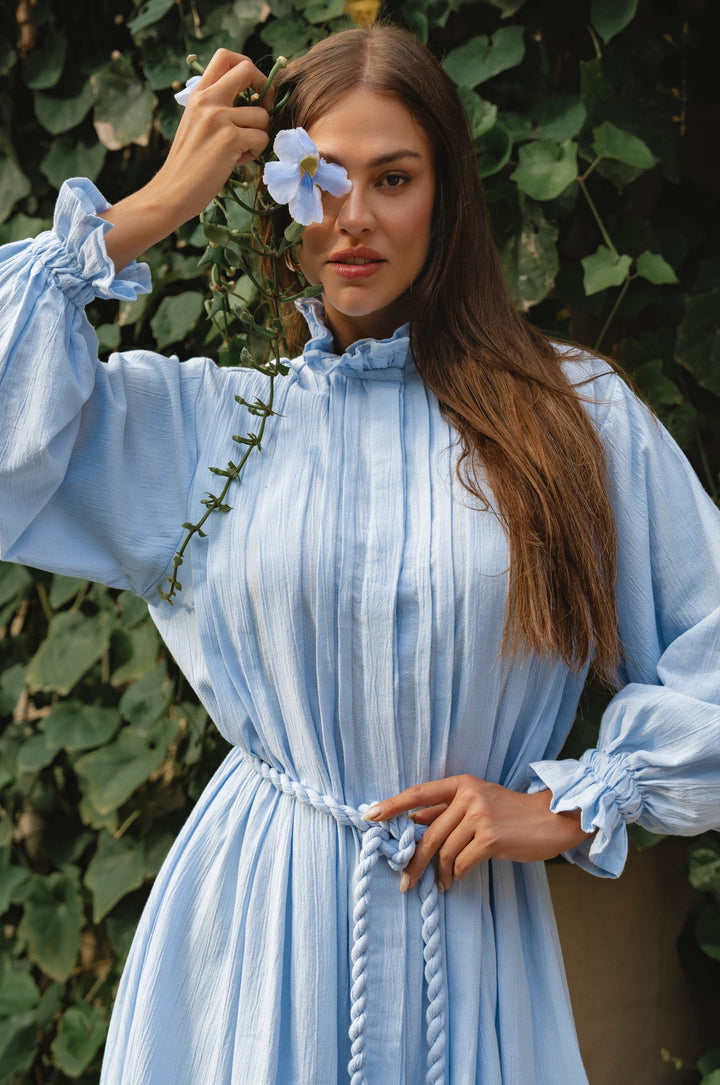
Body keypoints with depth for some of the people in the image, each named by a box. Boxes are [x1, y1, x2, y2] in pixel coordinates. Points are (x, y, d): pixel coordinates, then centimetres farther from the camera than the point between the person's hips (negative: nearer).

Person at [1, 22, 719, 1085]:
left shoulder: (576, 413, 1)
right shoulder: (197, 418, 2)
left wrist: (570, 806, -3)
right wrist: (149, 211, -8)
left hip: (474, 935, 0)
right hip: (258, 926, 0)